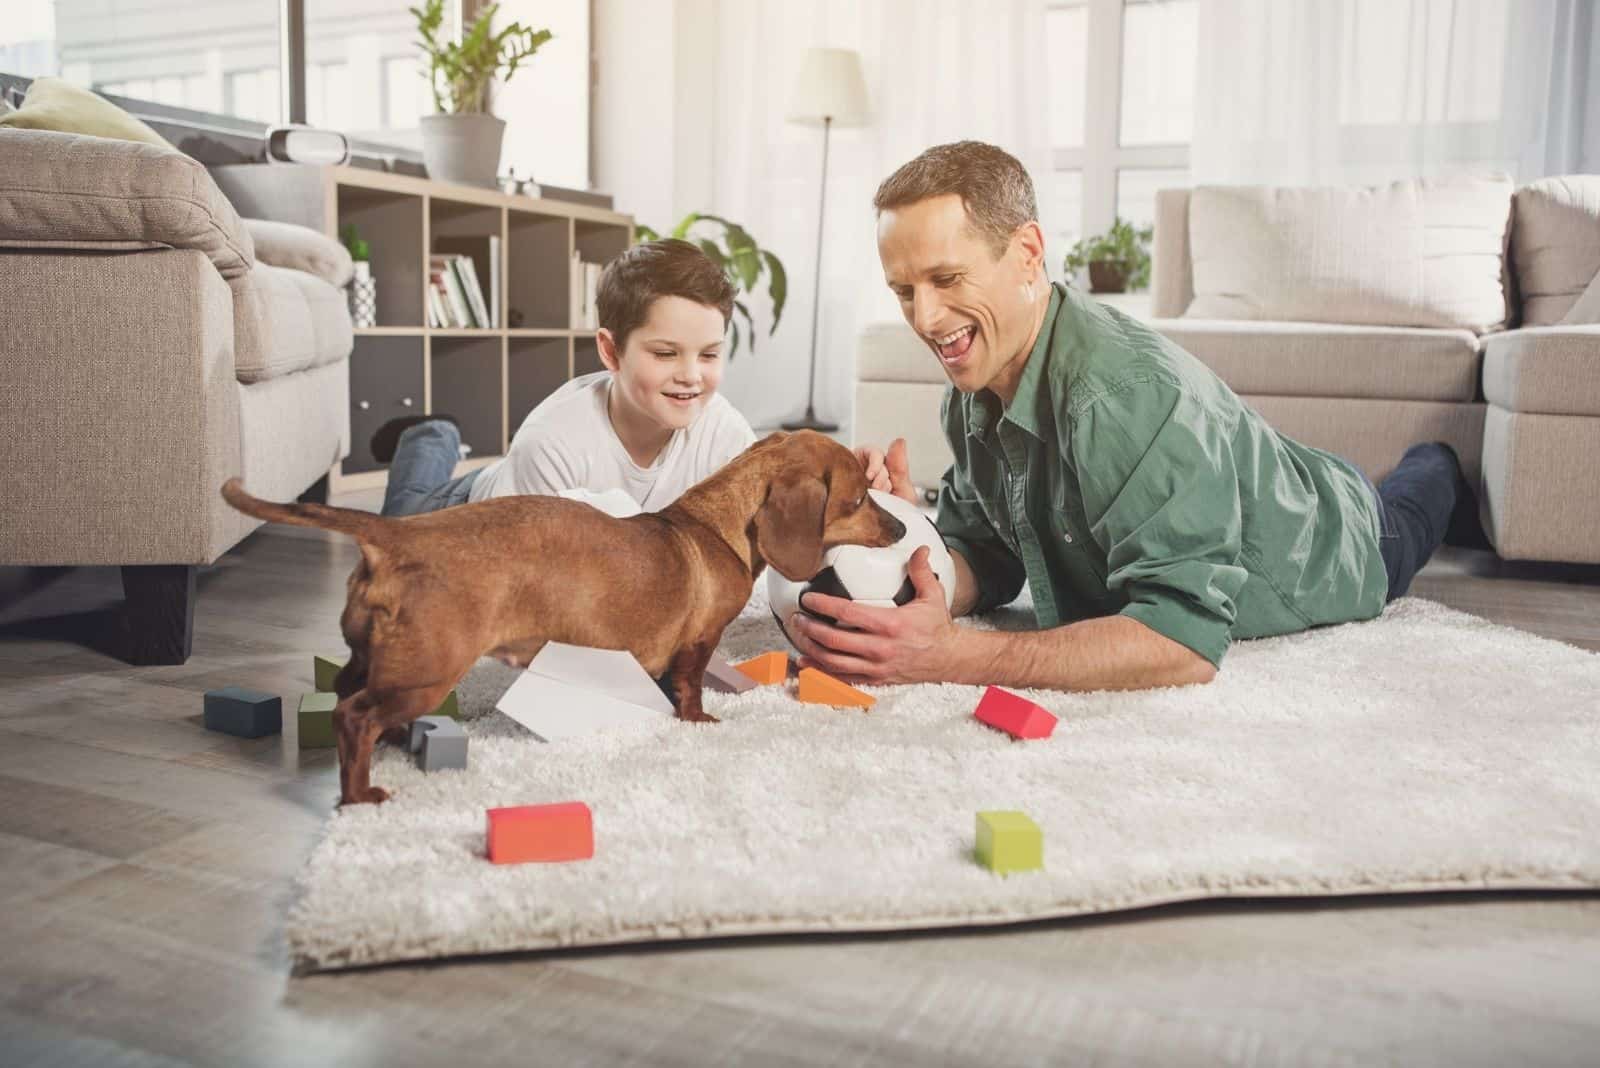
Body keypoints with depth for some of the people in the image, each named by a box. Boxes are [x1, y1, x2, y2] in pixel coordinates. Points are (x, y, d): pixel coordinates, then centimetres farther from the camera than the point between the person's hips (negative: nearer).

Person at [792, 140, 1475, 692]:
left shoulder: (1129, 395, -49)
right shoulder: (971, 397, -24)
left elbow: (1186, 640, -55)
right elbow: (987, 563, -17)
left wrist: (951, 657, -63)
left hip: (1336, 558, -5)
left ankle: (1435, 469, 65)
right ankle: (1429, 468, 67)